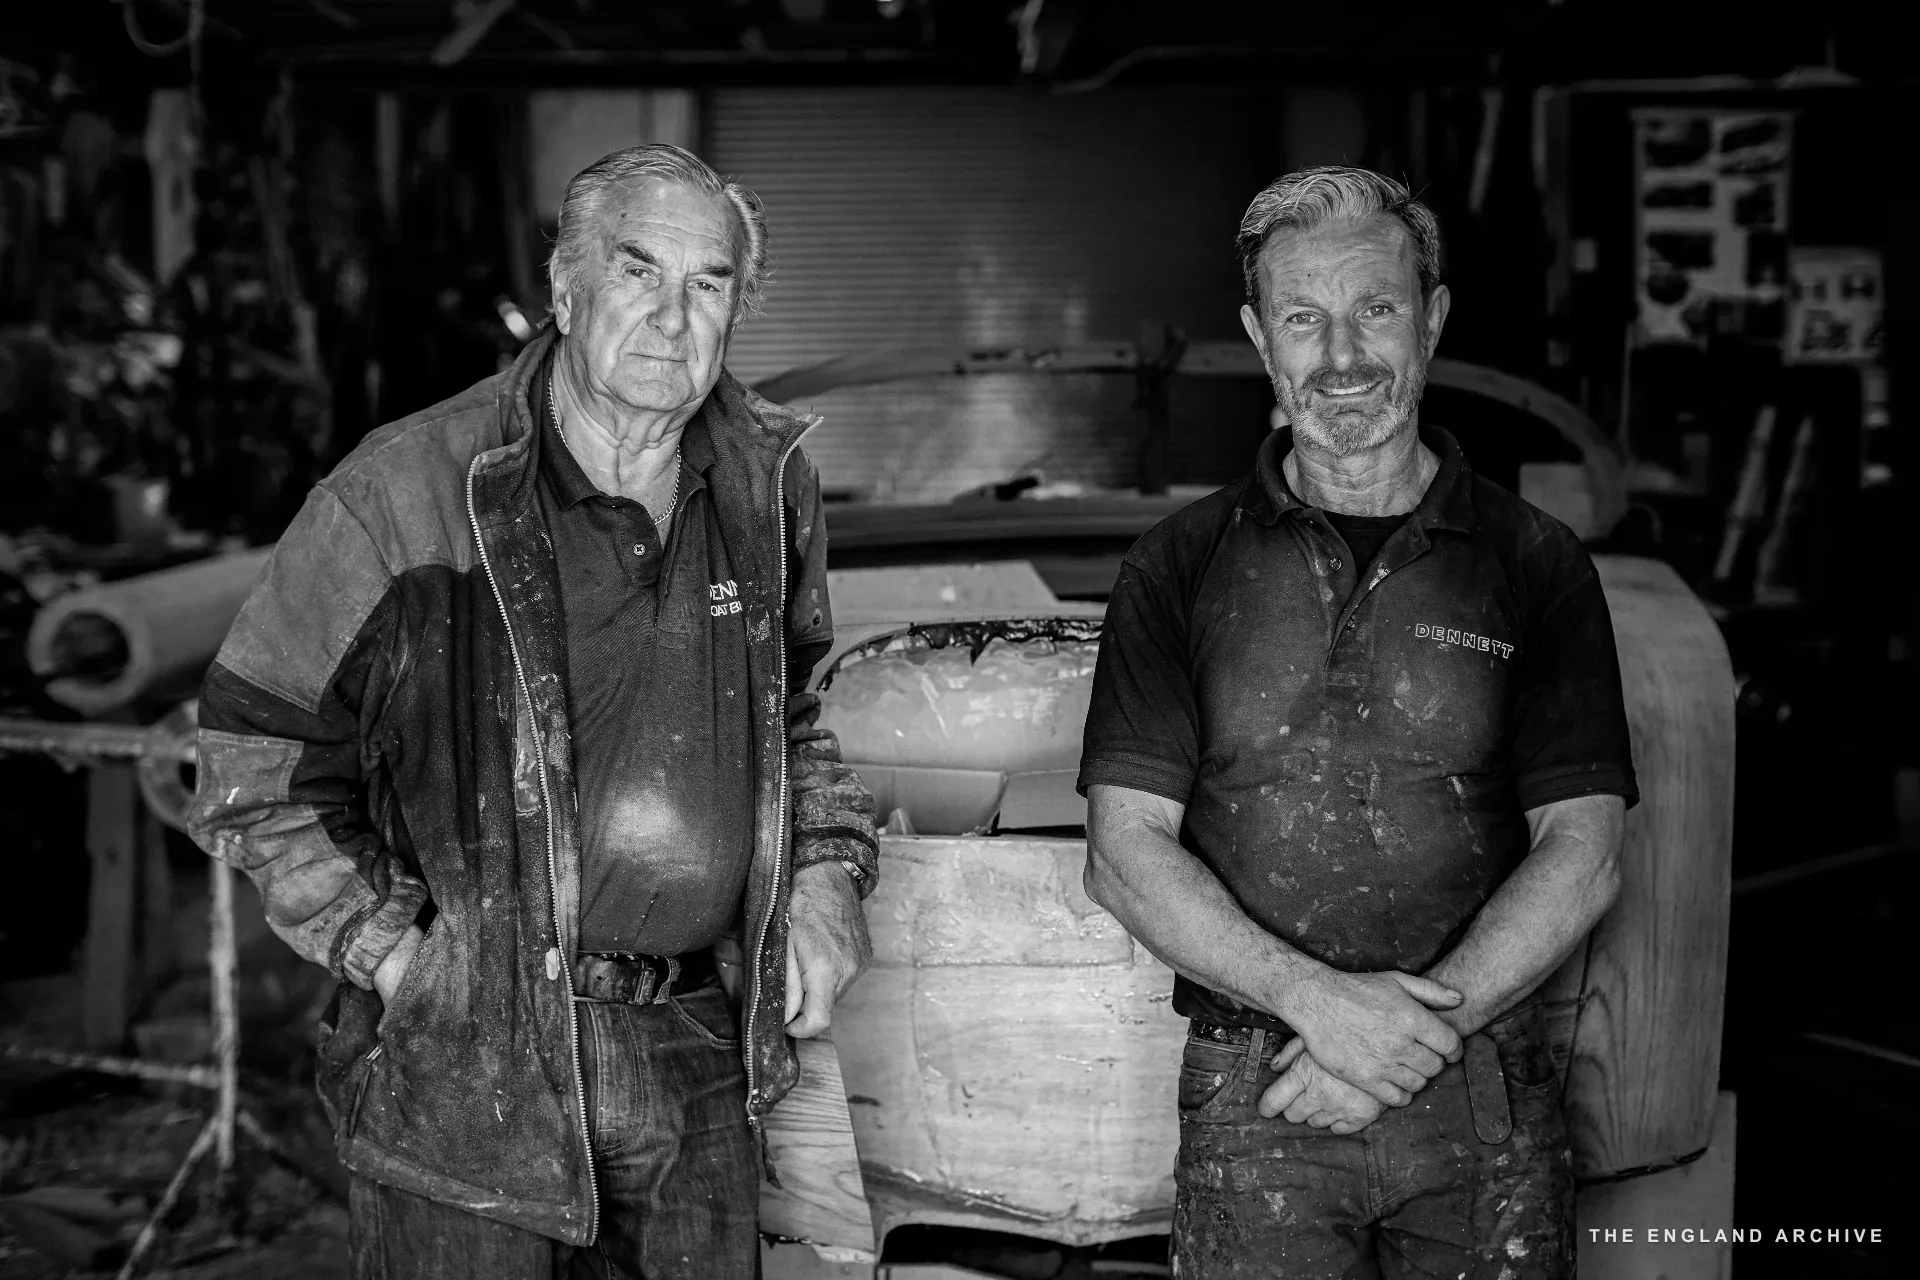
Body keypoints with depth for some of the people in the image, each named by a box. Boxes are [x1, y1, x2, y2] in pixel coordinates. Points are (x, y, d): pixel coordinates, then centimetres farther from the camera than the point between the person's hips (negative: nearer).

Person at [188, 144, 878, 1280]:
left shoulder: (769, 483, 4)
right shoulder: (403, 495, -12)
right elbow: (254, 757, -5)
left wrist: (826, 872, 6)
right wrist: (392, 952, -11)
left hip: (690, 1061, 5)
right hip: (459, 1073, -4)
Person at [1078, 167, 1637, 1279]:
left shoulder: (1536, 564, 4)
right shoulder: (1179, 570, 4)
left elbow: (1583, 853, 0)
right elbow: (1125, 852, -2)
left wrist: (1416, 1026, -13)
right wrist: (1313, 996, -16)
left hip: (1489, 1107, 1)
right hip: (1253, 1104, 0)